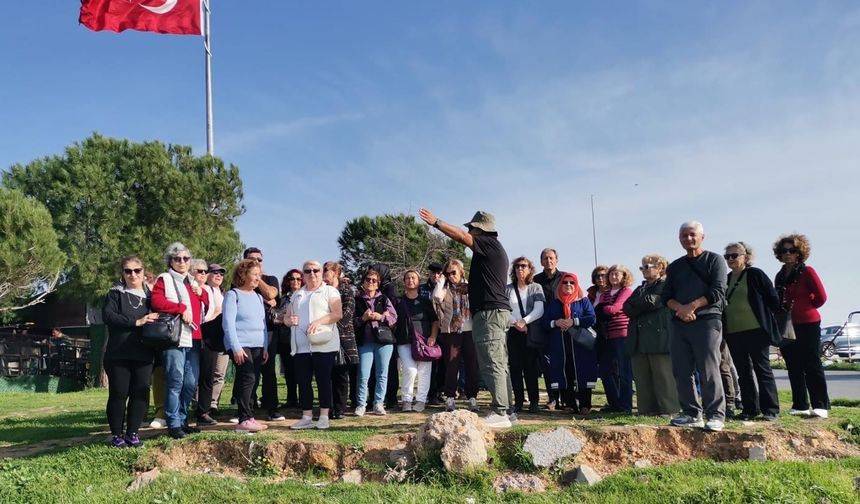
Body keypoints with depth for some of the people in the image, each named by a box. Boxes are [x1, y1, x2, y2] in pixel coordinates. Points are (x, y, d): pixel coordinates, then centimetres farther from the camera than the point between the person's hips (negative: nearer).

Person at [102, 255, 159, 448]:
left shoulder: (149, 295, 13)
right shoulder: (115, 293, 4)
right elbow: (107, 315, -12)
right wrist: (136, 322, -18)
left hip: (144, 355, 3)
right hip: (119, 354, -3)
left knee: (140, 394, 3)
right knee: (118, 394, 2)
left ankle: (132, 433, 14)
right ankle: (117, 435, 13)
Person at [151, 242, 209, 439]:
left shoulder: (193, 282, 23)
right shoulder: (164, 279, 2)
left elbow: (206, 306, 30)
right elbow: (157, 301, -16)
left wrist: (202, 294, 11)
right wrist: (182, 308, -16)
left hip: (193, 339, 7)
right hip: (174, 339, -7)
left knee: (191, 383, 8)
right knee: (175, 382, -7)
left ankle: (182, 420, 19)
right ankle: (174, 424, 0)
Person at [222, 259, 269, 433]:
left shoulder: (258, 297, 19)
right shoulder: (233, 295, -2)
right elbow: (228, 323, -10)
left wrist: (265, 347, 15)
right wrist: (236, 347, -16)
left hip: (257, 346, 6)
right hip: (240, 345, -6)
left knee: (250, 381, 4)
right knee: (248, 379, -15)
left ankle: (248, 417, 9)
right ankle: (245, 420, -13)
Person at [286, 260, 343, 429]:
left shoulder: (329, 291, 4)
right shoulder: (297, 295, 21)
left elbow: (338, 314, -7)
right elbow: (288, 316, 23)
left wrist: (319, 321, -20)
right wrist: (289, 320, -1)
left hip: (323, 344, -5)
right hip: (301, 346, 5)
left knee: (323, 380, -2)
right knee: (303, 381, 6)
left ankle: (324, 417, 4)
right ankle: (306, 418, 13)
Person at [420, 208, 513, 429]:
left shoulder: (489, 244, -8)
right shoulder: (495, 249, 22)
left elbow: (460, 236, -15)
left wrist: (436, 222, -8)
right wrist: (470, 287, 35)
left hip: (489, 312, -11)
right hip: (497, 311, 11)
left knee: (492, 364, -12)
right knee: (499, 364, 11)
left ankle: (499, 413, -13)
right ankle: (505, 411, 14)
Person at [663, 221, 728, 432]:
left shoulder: (714, 261, 5)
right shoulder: (674, 266, 18)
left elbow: (718, 292, -7)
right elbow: (666, 296, 11)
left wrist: (692, 306, -15)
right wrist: (679, 308, -9)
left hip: (707, 321, -5)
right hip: (679, 324, 5)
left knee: (708, 371, -10)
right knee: (681, 372, 4)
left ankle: (716, 415, -4)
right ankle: (691, 414, 12)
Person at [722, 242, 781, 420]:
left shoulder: (755, 274, -3)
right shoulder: (726, 279, 13)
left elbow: (773, 299, -3)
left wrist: (763, 317, 0)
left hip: (755, 331, -6)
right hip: (733, 333, 6)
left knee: (762, 369, -1)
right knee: (743, 372, 9)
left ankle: (770, 410, 5)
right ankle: (749, 409, 16)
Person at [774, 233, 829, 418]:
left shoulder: (807, 272, -4)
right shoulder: (780, 276, 12)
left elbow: (821, 297, -6)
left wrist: (804, 309, 3)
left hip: (808, 325, -6)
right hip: (787, 327, 6)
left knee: (812, 366, -5)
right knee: (794, 368, 8)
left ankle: (820, 405, -1)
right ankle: (800, 405, 13)